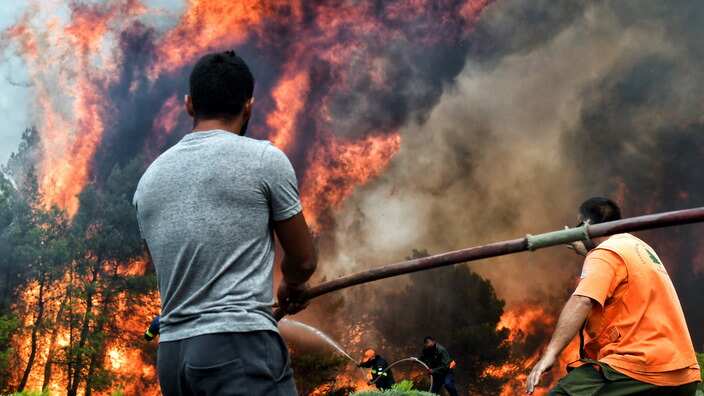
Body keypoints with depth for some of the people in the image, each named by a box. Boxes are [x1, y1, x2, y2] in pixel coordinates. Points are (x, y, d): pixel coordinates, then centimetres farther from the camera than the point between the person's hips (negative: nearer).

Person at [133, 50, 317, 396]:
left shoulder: (149, 178, 13)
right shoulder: (264, 158, -2)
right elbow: (303, 260, 7)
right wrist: (291, 287, 30)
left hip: (171, 353, 7)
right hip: (239, 346, -6)